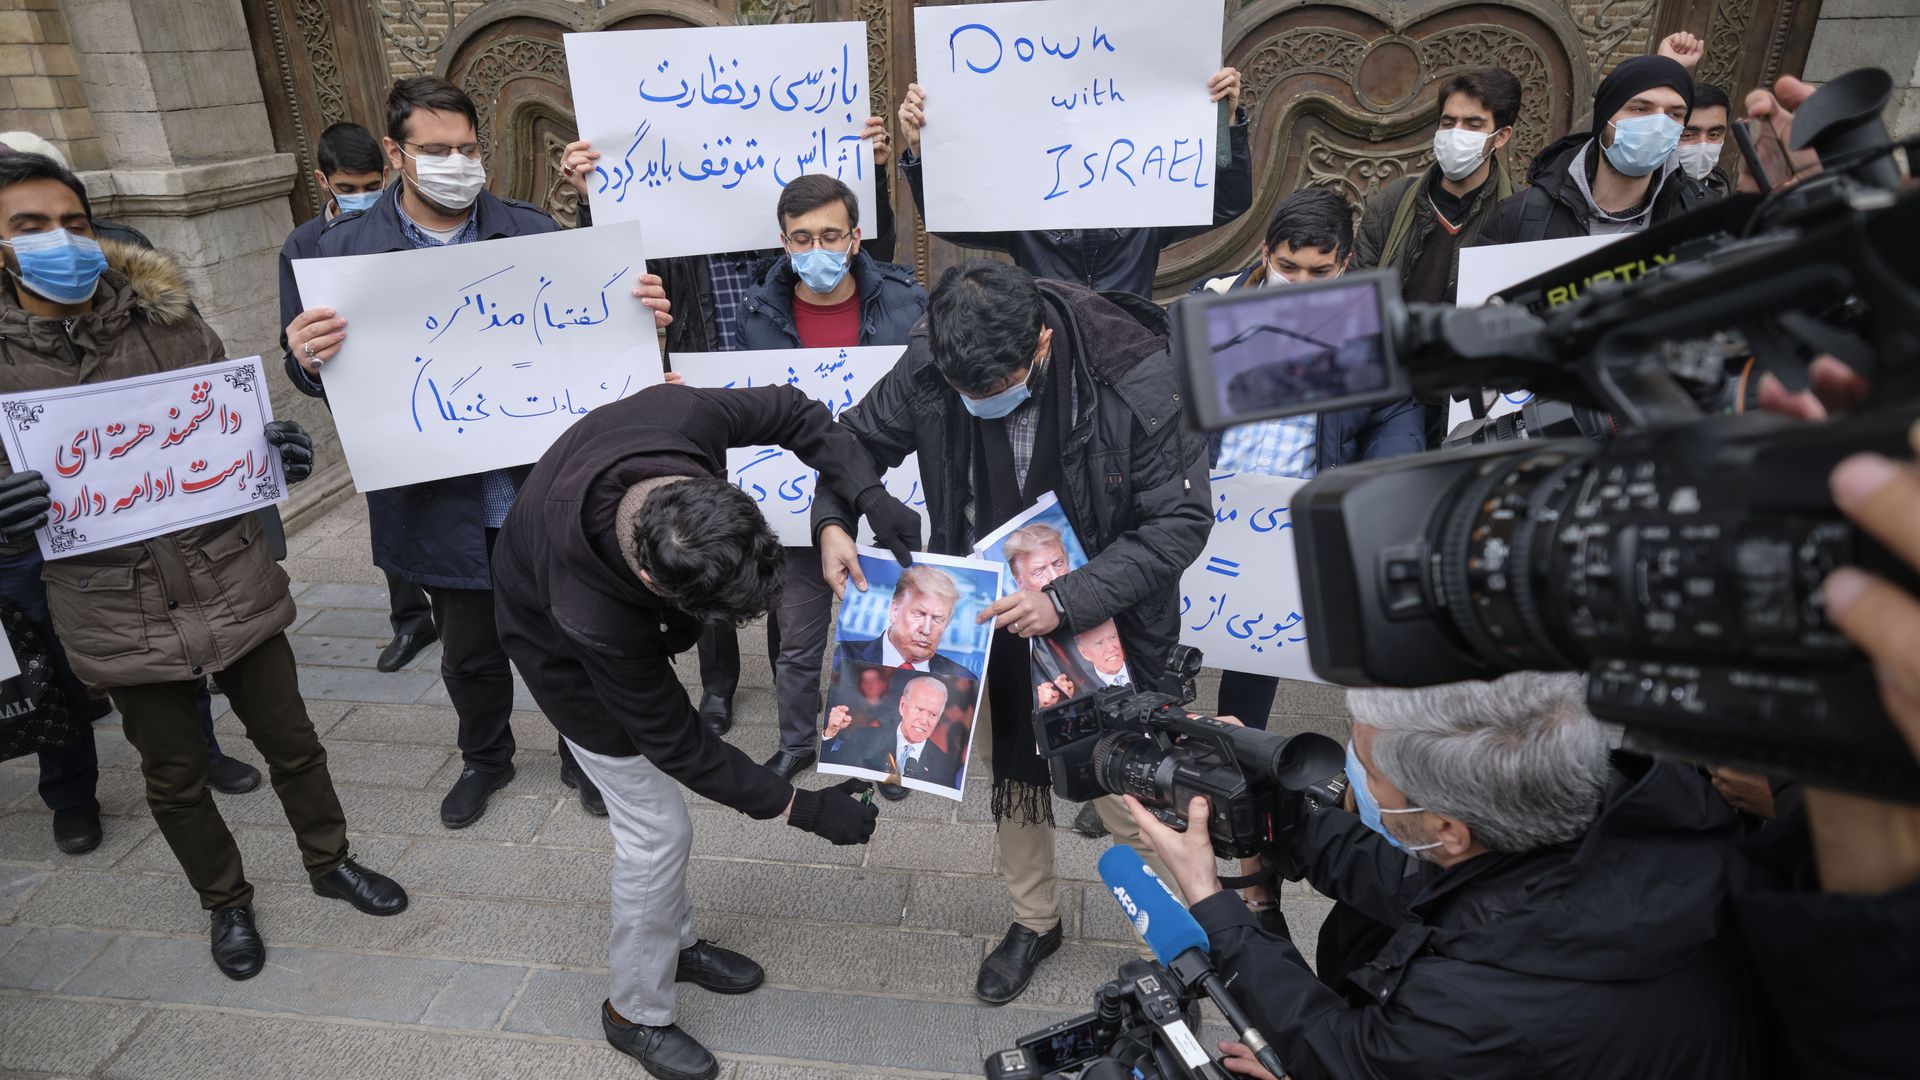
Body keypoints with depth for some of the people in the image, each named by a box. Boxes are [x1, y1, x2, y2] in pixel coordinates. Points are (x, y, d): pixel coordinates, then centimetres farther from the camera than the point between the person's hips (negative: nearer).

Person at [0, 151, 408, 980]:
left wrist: (280, 449, -13)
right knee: (175, 774, 16)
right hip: (118, 611, -1)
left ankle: (329, 860, 38)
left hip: (232, 583, 1)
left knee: (290, 740, 14)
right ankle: (225, 902, 39)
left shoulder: (165, 319, 0)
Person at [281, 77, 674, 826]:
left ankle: (583, 754, 39)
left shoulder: (531, 231, -1)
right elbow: (323, 372, -3)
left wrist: (643, 314, -22)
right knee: (469, 651, 18)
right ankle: (485, 759, 45)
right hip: (440, 503, 1)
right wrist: (309, 360, -26)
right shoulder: (346, 247, -2)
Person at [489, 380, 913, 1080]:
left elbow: (793, 412, -17)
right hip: (560, 645, -6)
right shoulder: (594, 619, -45)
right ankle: (636, 1013, 23)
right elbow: (677, 744, -29)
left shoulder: (684, 417, -39)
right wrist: (803, 810, -24)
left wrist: (868, 495, -30)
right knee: (655, 829, -1)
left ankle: (672, 941, 41)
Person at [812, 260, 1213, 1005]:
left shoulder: (1139, 380, -28)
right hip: (989, 613, 4)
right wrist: (832, 520, -19)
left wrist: (1067, 600, -33)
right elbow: (859, 439, 0)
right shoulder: (928, 368, -18)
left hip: (1103, 621, -3)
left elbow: (1182, 521, -23)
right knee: (1009, 771, 20)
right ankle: (1033, 921, 46)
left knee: (1121, 789, 7)